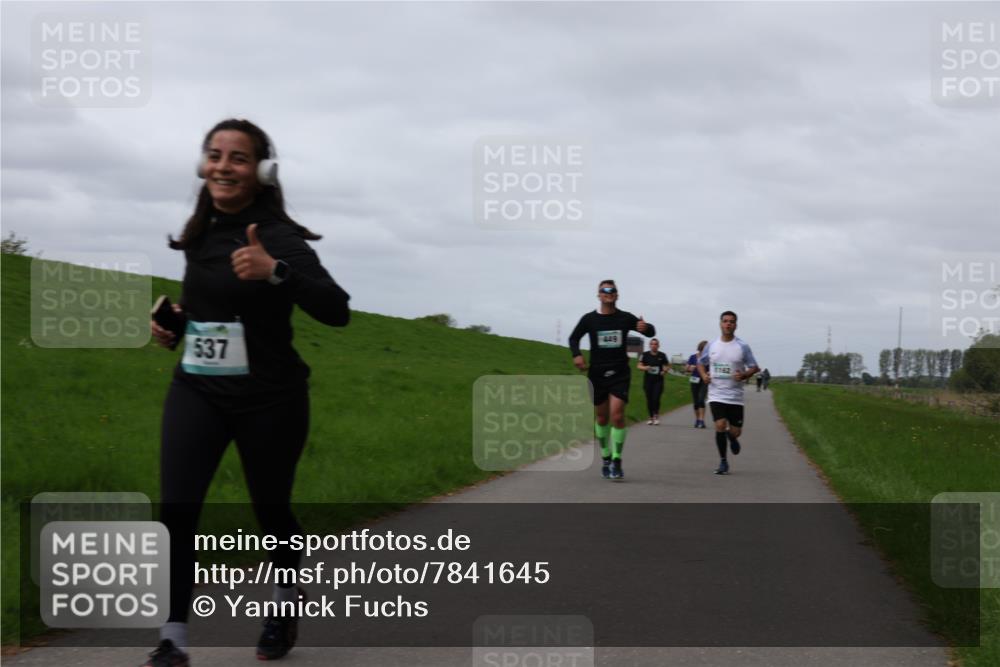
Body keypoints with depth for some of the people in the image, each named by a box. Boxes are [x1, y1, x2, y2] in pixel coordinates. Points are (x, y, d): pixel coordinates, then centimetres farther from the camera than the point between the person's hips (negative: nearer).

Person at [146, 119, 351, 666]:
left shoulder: (277, 236, -15)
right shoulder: (201, 232, 3)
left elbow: (336, 311, -29)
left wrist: (275, 271, -42)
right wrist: (175, 314, 5)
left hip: (268, 399, -4)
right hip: (196, 391, 4)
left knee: (270, 508, 12)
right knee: (176, 510, -10)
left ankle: (285, 601, 40)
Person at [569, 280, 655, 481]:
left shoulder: (625, 318, 1)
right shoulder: (589, 319, 2)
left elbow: (651, 332, 8)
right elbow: (574, 338, 14)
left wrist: (646, 327, -17)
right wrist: (576, 355, -6)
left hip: (620, 374, -1)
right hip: (597, 374, 1)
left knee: (617, 415, -15)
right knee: (602, 418, 9)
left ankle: (616, 461, -7)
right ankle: (606, 458, 26)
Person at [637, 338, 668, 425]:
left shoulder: (662, 356, 5)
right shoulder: (645, 355, 3)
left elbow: (665, 366, 13)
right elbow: (639, 366, 3)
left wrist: (664, 371, -9)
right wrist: (645, 368, -18)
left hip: (658, 381, -1)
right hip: (648, 380, 1)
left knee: (656, 399, -13)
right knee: (649, 399, 2)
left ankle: (656, 416, 4)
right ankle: (651, 417, 14)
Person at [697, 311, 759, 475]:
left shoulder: (742, 347, -2)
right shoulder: (711, 346, 4)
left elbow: (754, 367, 4)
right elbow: (701, 363, 18)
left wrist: (744, 375, -16)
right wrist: (704, 375, -2)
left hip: (735, 396, 0)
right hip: (716, 395, 0)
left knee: (735, 431, 2)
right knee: (720, 426, -16)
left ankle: (732, 437, 41)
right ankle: (723, 462, 0)